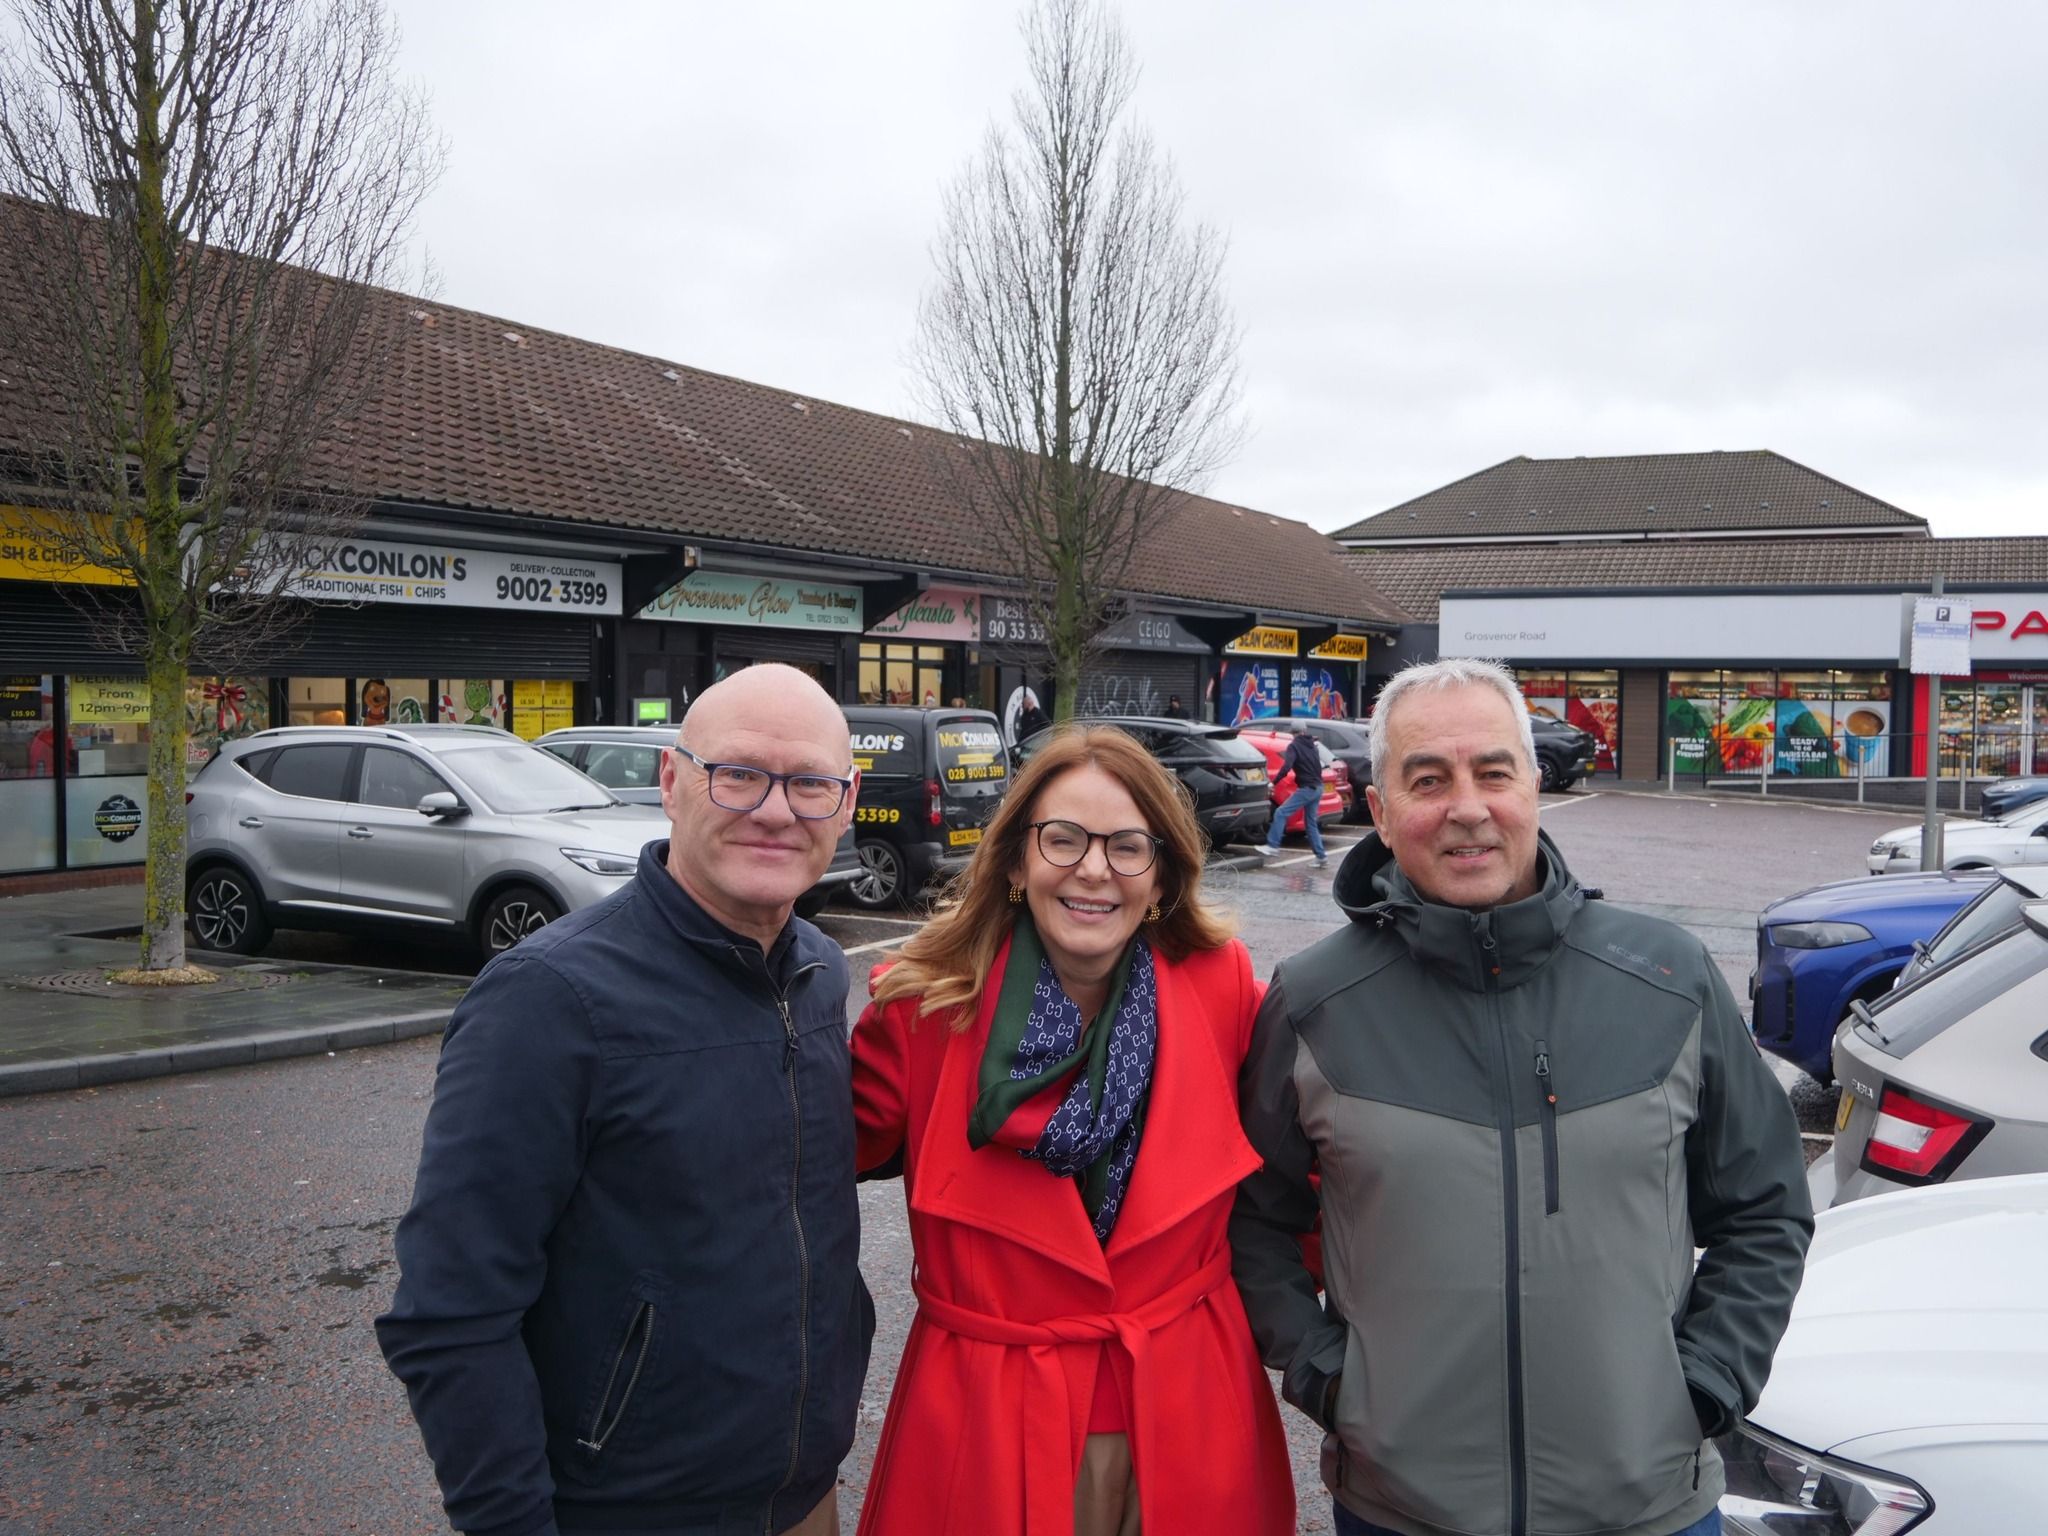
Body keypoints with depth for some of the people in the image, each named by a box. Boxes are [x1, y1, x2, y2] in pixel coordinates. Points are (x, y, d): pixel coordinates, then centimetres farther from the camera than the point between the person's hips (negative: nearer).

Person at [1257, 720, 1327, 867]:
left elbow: (1286, 767, -20)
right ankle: (1321, 858, 11)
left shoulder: (1294, 746, -6)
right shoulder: (1312, 746, 17)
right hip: (1318, 787, 8)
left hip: (1307, 788, -8)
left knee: (1281, 813, -9)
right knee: (1311, 823, 13)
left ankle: (1272, 846, -15)